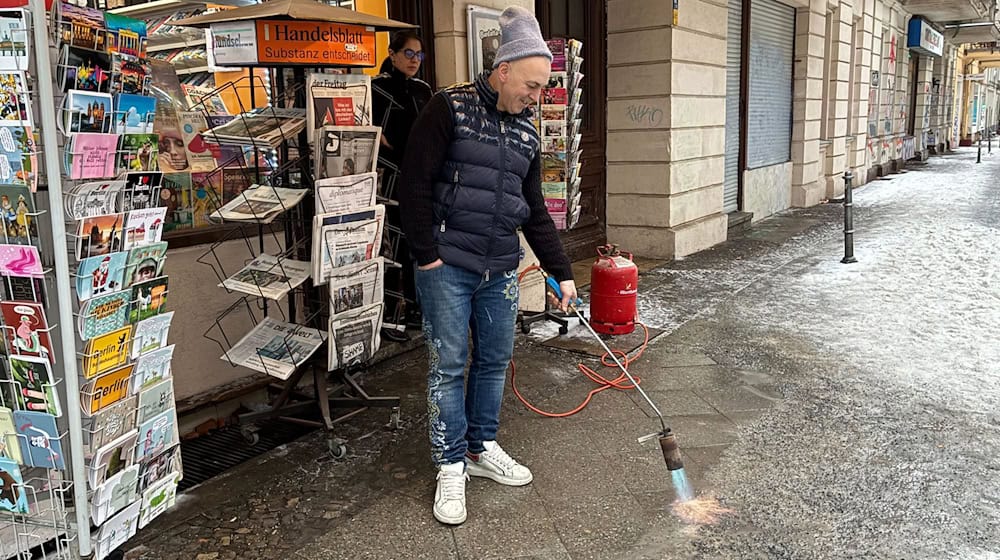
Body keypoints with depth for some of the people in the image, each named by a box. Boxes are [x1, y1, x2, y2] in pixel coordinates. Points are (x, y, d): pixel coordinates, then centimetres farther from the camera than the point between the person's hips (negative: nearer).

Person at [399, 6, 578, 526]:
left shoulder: (525, 132, 12)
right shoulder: (449, 108, -7)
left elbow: (534, 211, 15)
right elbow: (415, 183, -11)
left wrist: (562, 272, 12)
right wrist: (427, 254, -13)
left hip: (501, 269, 6)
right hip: (447, 267, -6)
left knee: (494, 361, 13)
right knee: (448, 366, 1)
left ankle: (482, 449, 31)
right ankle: (451, 467, 16)